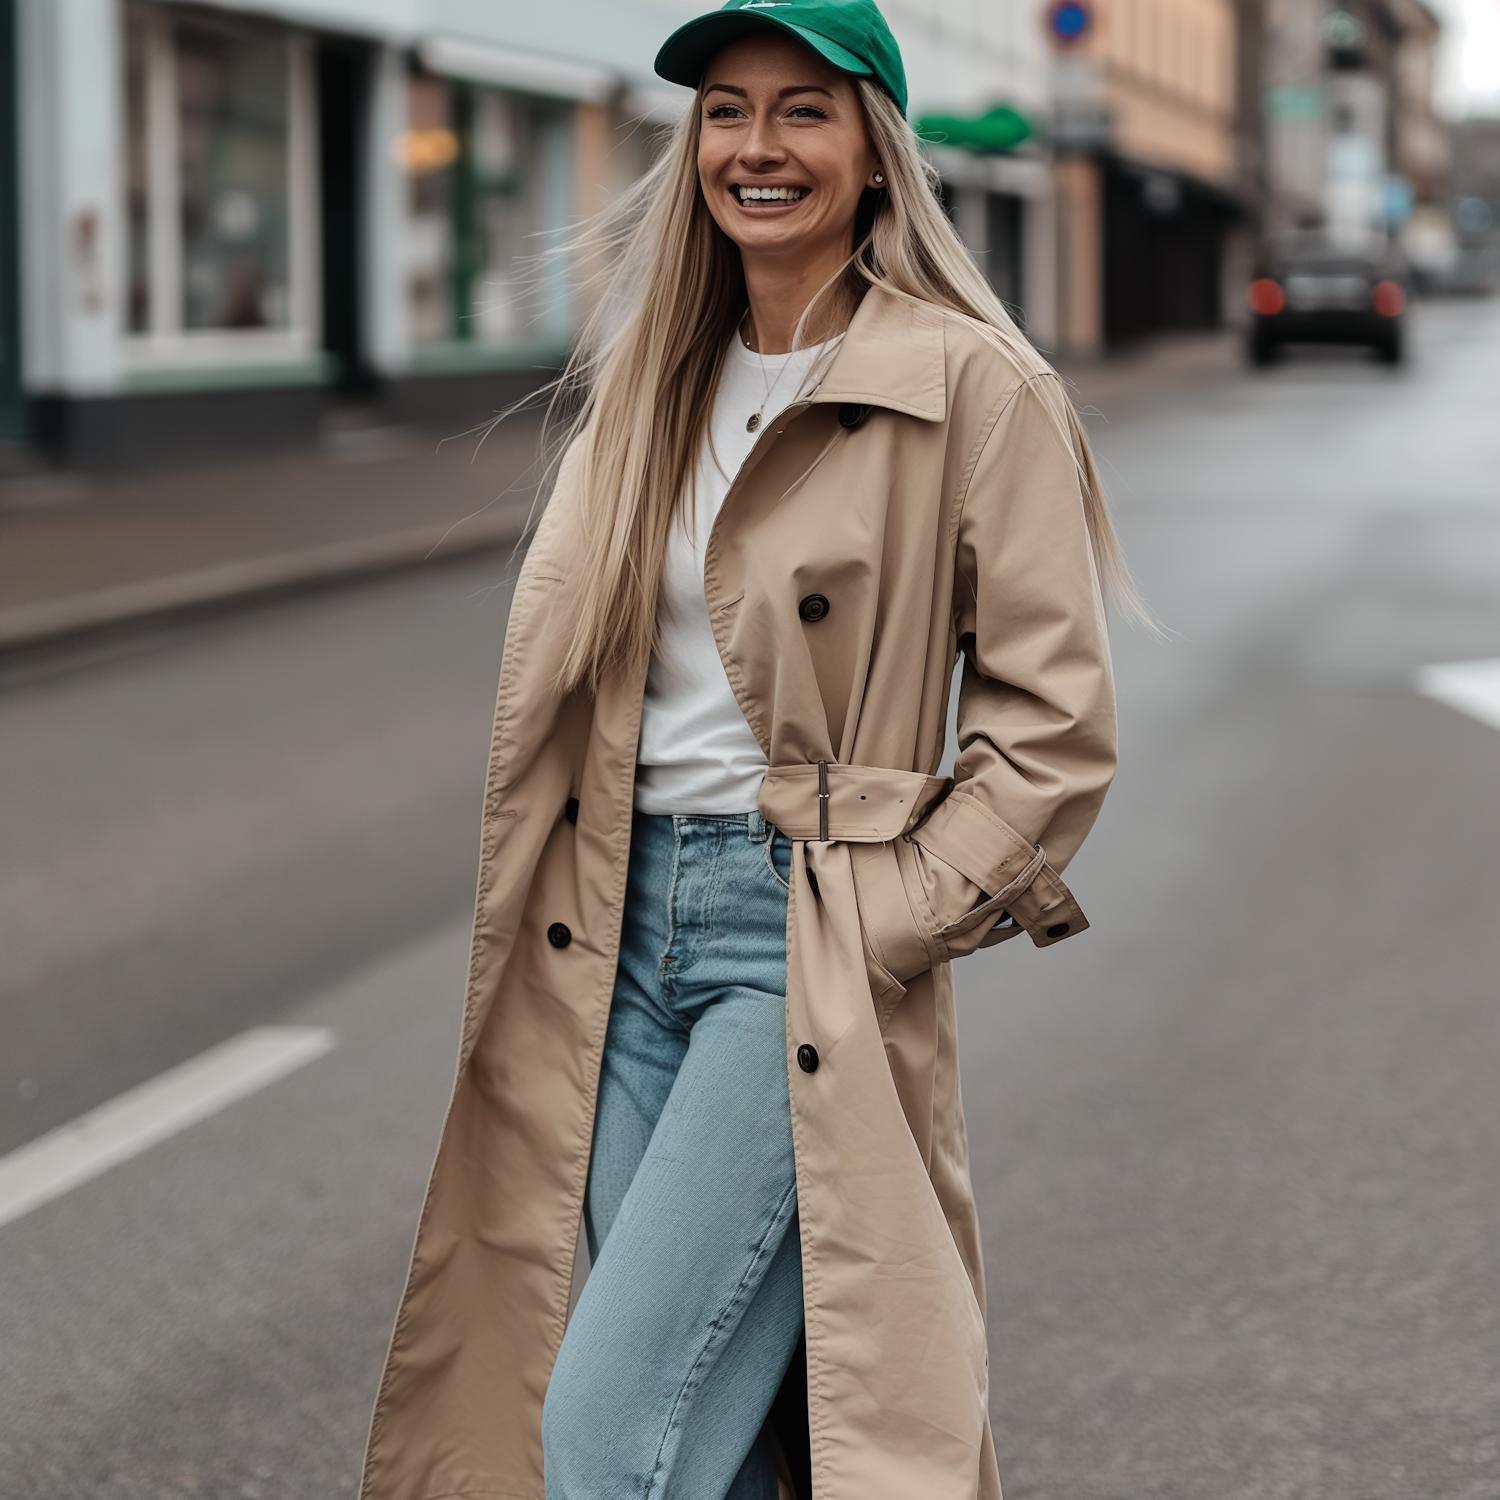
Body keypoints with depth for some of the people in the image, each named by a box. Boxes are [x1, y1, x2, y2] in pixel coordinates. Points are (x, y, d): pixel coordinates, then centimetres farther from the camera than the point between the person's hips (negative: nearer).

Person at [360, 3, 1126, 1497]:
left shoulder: (974, 389, -8)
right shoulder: (651, 382, 12)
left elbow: (1055, 725, -8)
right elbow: (562, 674, 20)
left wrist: (881, 923, -13)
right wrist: (548, 910, 8)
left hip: (805, 950, -6)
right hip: (627, 933, 6)